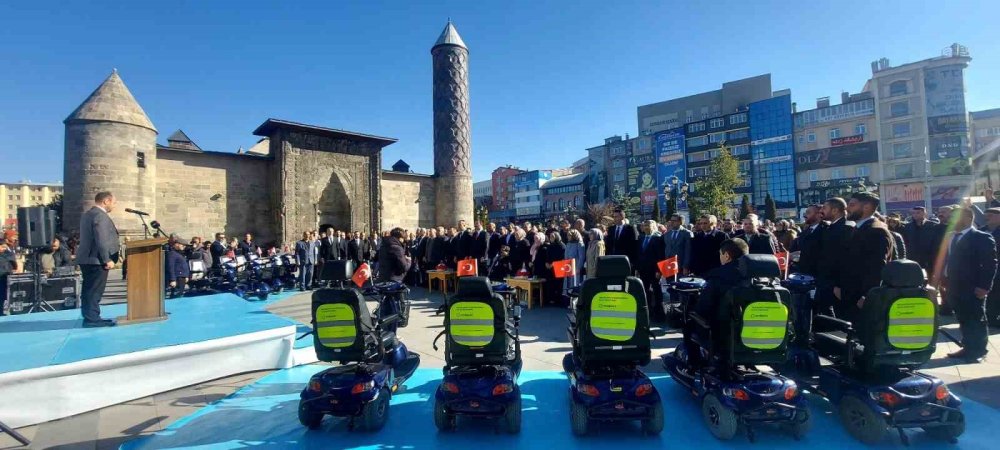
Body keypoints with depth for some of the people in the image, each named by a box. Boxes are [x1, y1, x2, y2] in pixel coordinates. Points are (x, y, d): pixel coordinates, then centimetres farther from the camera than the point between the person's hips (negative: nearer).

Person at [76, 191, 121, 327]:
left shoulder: (87, 214, 18)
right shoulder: (100, 215, -16)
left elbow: (89, 238, 21)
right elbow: (101, 240, -22)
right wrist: (107, 260, -19)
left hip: (87, 259, 11)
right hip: (96, 260, -11)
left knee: (89, 290, 13)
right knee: (95, 290, -6)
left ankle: (90, 317, 19)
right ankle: (92, 318, -3)